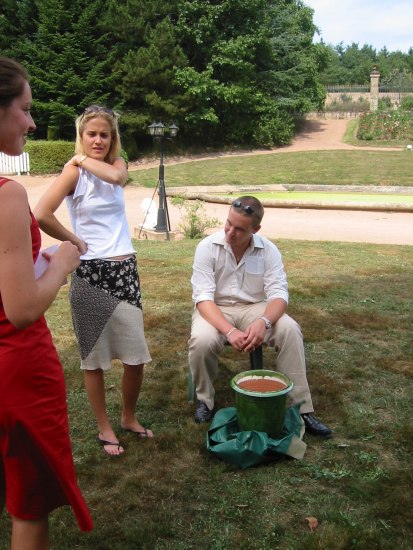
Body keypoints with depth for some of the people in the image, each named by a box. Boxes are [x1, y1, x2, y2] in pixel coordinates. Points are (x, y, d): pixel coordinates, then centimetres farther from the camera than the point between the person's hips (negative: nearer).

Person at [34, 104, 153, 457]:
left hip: (125, 270, 5)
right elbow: (41, 215, -21)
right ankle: (105, 428, 24)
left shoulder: (117, 164, 8)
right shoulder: (74, 171, -6)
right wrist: (75, 242, -10)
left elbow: (116, 176, -19)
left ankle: (129, 417, 31)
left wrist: (86, 160, -8)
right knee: (95, 356, 8)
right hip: (90, 273, -4)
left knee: (136, 355, 8)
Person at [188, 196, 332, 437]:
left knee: (290, 330, -26)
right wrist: (229, 331, -36)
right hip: (215, 309, -1)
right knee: (202, 341, -34)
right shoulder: (208, 247, -14)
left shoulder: (269, 250, -9)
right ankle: (205, 401, -5)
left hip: (254, 308, 2)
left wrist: (263, 321, -37)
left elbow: (279, 294, -14)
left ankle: (302, 409, -16)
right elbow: (203, 298, -20)